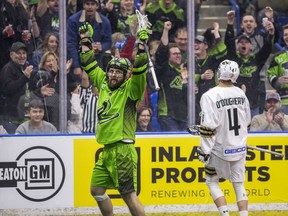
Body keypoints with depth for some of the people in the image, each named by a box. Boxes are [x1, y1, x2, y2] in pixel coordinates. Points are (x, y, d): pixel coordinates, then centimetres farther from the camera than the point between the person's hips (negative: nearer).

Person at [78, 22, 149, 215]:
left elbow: (140, 71, -20)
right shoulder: (103, 84, 14)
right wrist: (86, 40, 25)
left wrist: (141, 46, -27)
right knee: (97, 190, 14)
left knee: (128, 194, -10)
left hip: (122, 150, -8)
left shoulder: (130, 89, -5)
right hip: (107, 150, 8)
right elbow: (90, 65, 24)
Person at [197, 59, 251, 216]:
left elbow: (208, 127, -19)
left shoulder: (210, 96, -17)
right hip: (240, 148, 4)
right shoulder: (241, 94, 1)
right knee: (239, 184, 11)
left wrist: (205, 150, -12)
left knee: (211, 180, 13)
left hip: (220, 149, -4)